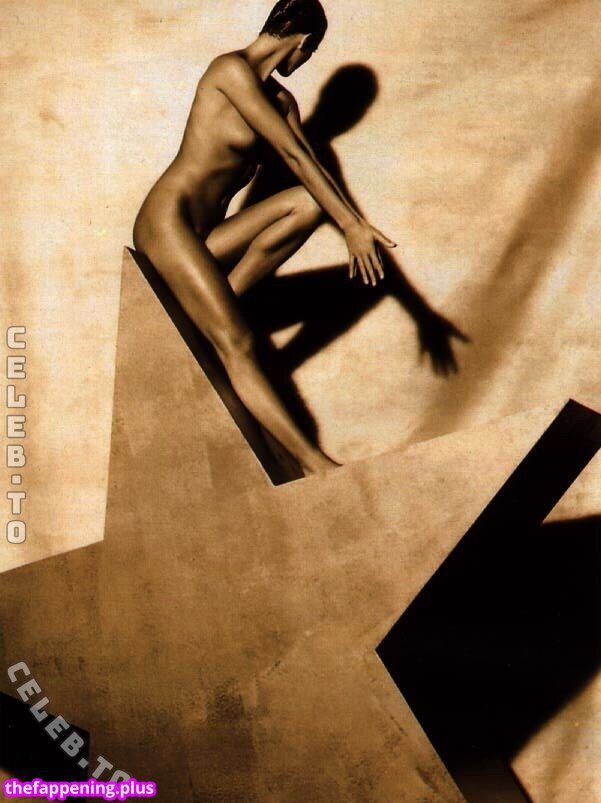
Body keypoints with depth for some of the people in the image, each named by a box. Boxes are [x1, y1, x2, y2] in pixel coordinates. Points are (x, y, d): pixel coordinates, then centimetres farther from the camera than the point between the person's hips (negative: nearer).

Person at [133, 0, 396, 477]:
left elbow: (310, 164, 7)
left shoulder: (281, 100, 17)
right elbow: (294, 154, -16)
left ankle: (209, 311, -17)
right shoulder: (232, 69, -10)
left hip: (206, 237, 8)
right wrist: (353, 224, -18)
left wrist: (353, 226, -9)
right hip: (167, 224, -8)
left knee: (311, 201, -15)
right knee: (238, 345, -21)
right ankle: (314, 464, -22)